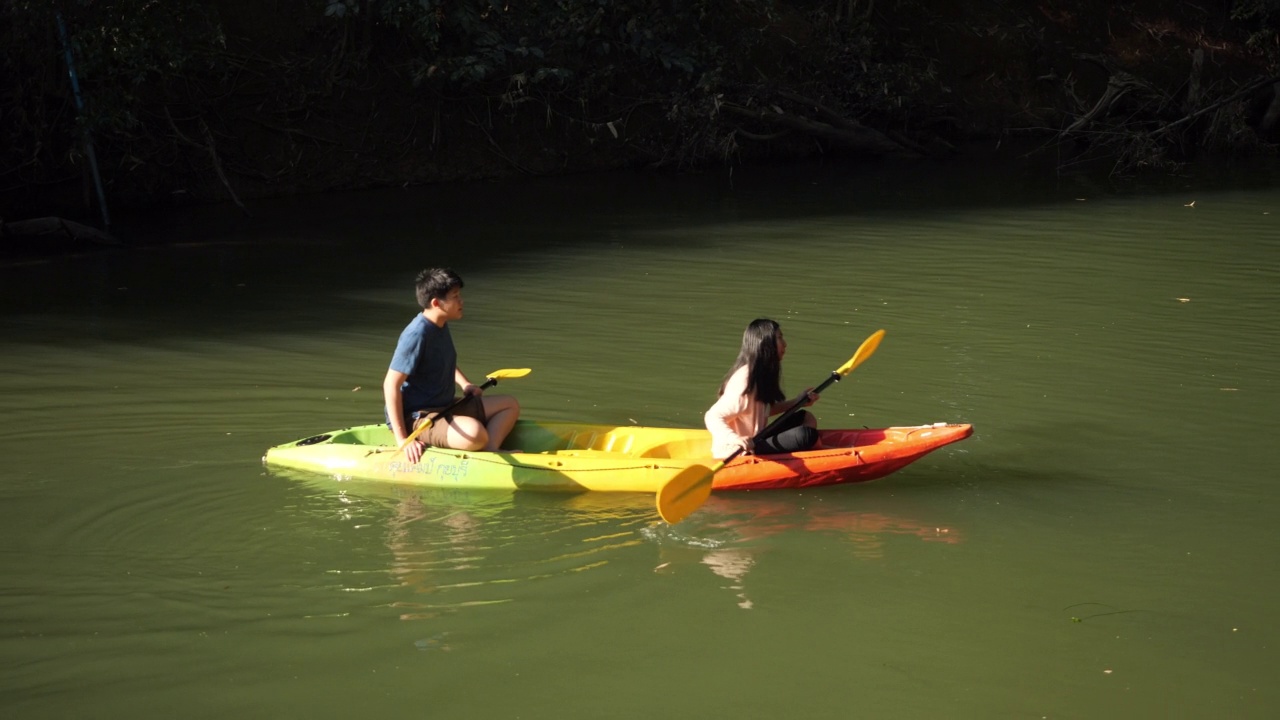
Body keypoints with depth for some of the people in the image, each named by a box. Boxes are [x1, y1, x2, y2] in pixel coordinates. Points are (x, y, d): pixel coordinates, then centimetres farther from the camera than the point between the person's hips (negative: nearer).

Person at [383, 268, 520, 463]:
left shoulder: (441, 326, 9)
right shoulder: (417, 335, -20)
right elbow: (391, 384, -23)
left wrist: (465, 384, 11)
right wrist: (402, 439, -26)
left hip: (444, 408, 11)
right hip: (416, 418, -11)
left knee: (510, 405, 7)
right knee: (475, 433, -37)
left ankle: (489, 453, -15)